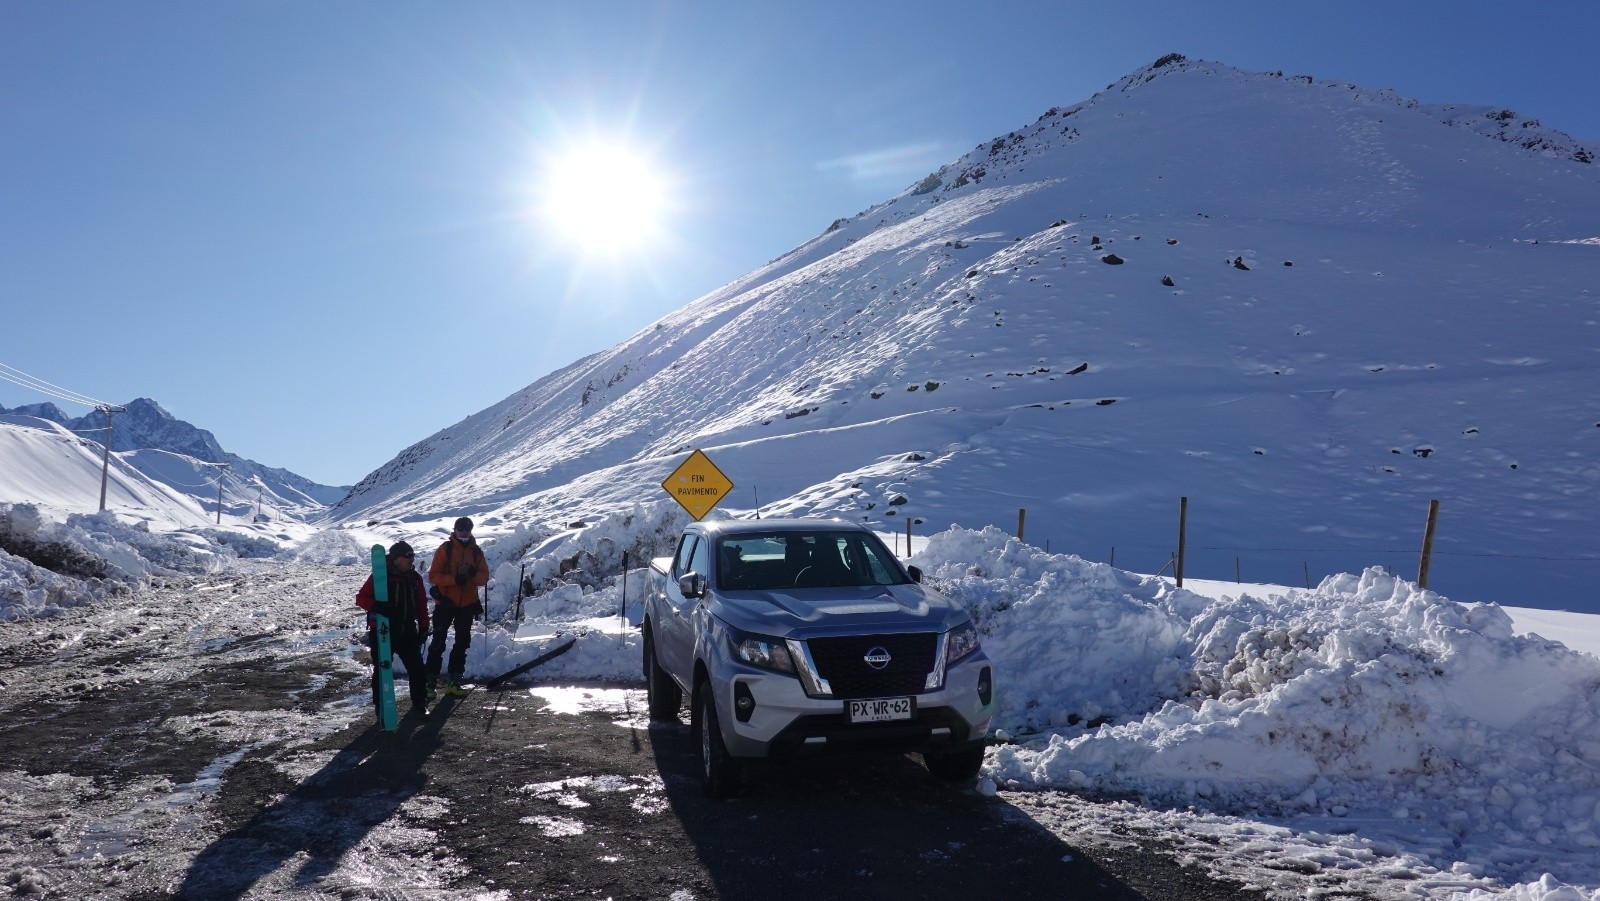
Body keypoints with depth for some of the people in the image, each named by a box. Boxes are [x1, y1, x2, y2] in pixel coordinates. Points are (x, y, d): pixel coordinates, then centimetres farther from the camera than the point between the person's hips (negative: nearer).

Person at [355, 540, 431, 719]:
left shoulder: (414, 577, 6)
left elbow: (421, 604, 13)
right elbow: (361, 598, -10)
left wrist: (423, 627, 10)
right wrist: (375, 607, -27)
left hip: (408, 632, 5)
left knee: (417, 669, 4)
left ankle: (419, 705, 18)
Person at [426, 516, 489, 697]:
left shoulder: (476, 552, 6)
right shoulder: (445, 549, -4)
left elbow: (484, 578, 3)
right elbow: (433, 575, -9)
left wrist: (473, 575, -19)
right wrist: (454, 579, -24)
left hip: (467, 604, 4)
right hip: (445, 602, -4)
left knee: (462, 643, 9)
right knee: (438, 643, -3)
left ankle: (454, 680, 18)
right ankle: (430, 681, 0)